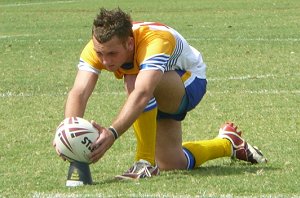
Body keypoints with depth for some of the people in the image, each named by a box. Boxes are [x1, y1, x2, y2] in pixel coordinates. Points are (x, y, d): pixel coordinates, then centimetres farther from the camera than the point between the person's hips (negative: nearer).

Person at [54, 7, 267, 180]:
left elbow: (141, 94, -58)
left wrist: (113, 133, -72)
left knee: (136, 81, -37)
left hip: (189, 81, -6)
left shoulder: (155, 41, -43)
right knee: (171, 164, 2)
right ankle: (227, 144, 32)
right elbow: (79, 92, -40)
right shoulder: (97, 48, -27)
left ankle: (146, 160, -23)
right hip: (159, 97, 7)